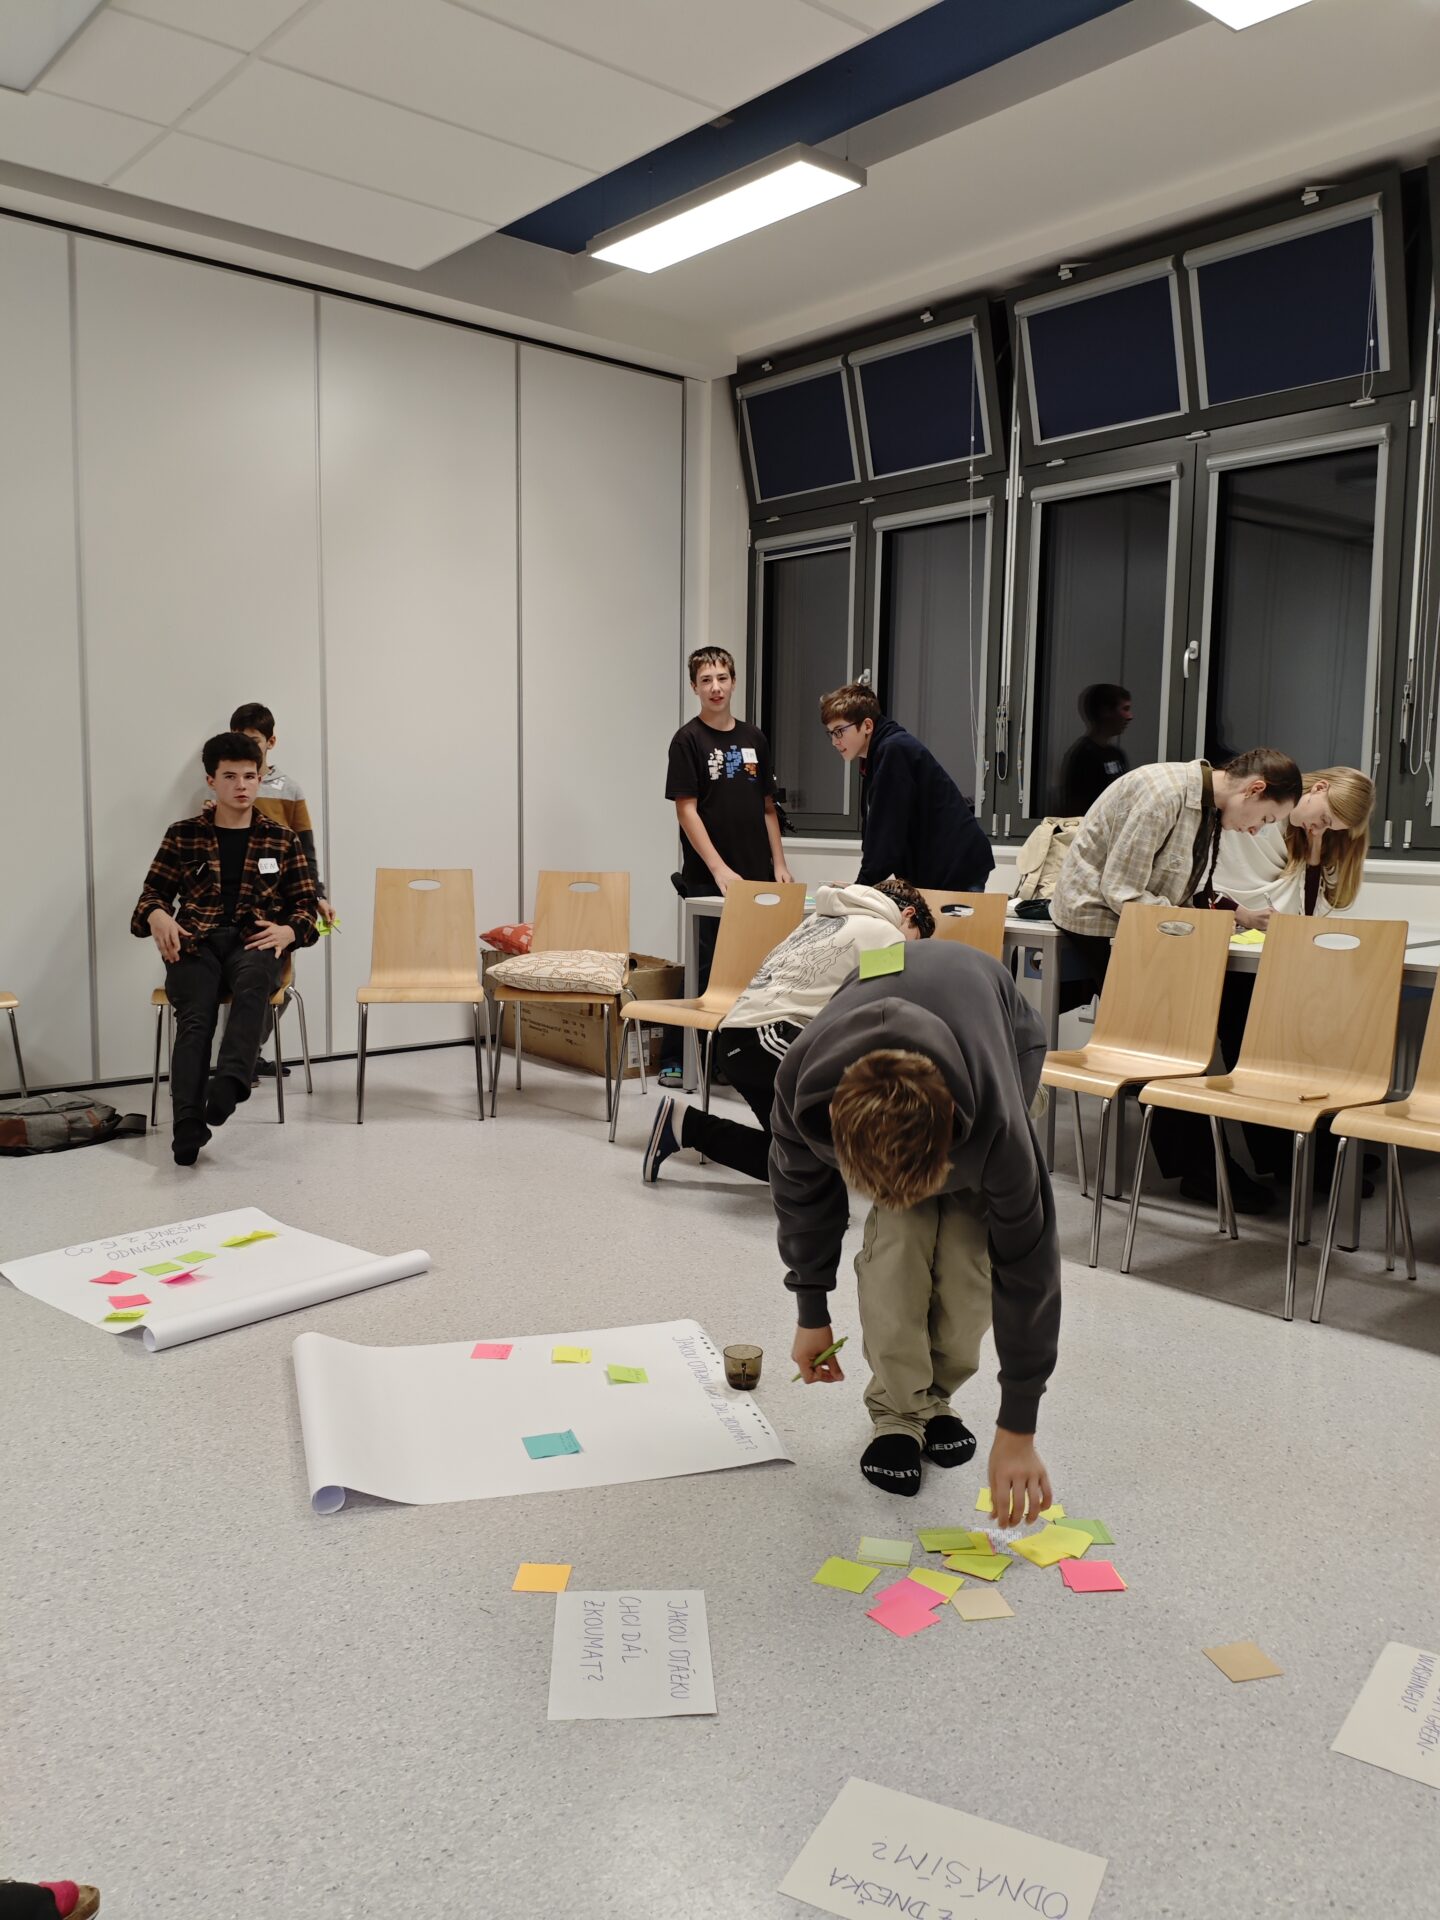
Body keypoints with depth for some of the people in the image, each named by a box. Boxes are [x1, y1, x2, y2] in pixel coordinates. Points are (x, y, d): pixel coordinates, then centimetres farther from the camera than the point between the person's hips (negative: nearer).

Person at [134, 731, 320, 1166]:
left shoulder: (282, 840, 16)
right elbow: (153, 893, 17)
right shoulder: (183, 835, 15)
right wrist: (157, 915, -7)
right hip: (194, 942, 0)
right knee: (196, 1015, -32)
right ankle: (188, 1122, -46)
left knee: (252, 979, -39)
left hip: (253, 941, 0)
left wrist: (290, 930, -7)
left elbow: (305, 901, 16)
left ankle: (231, 1082, -58)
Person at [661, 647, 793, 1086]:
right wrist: (720, 870, -16)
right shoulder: (688, 740, -5)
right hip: (707, 879, -5)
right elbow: (686, 810, -10)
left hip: (755, 875, 5)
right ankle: (674, 1060, 8)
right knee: (706, 967, -2)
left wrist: (779, 864, 8)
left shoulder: (754, 738, 12)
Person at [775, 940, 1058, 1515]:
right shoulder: (800, 1086, -39)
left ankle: (935, 1395, 9)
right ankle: (898, 1409, -1)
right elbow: (802, 1194, -16)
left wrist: (1017, 1432, -26)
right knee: (897, 1235, -19)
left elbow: (1027, 1265, -32)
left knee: (971, 1241, -15)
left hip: (1003, 1039, -1)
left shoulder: (996, 1122, -45)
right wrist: (811, 1315, -3)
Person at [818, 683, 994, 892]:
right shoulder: (874, 759, 13)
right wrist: (861, 885, 6)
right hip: (932, 871, 9)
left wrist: (864, 885, -15)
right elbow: (873, 830, 13)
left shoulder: (895, 751, -16)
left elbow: (887, 831, -19)